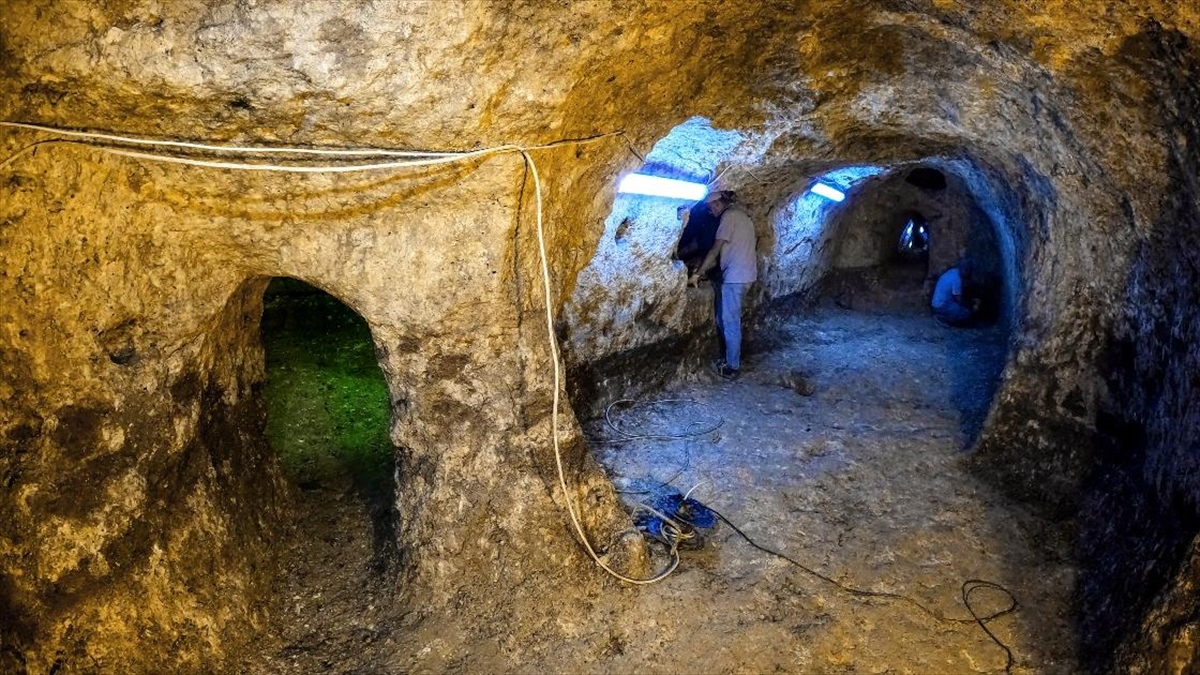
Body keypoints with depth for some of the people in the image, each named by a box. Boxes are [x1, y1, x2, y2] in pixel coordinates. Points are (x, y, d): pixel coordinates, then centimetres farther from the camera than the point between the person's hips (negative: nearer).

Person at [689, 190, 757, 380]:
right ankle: (732, 360, 23)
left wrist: (697, 274, -7)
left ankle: (731, 367, 4)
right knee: (728, 319, 17)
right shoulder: (740, 216, 20)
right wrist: (704, 270, 19)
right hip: (744, 274, 10)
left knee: (730, 322, -2)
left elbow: (715, 250, -13)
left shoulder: (729, 216, -10)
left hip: (735, 276, -10)